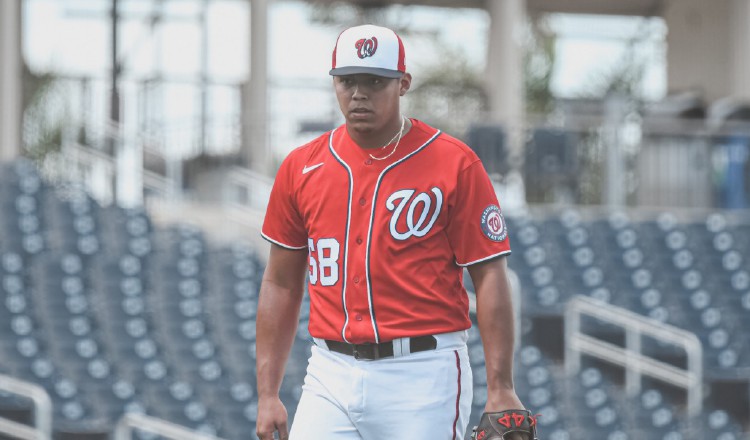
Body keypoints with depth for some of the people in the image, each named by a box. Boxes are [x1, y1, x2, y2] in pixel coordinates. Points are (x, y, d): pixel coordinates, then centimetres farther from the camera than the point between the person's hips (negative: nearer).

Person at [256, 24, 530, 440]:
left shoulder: (454, 164, -3)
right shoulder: (301, 168, 8)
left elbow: (489, 277, -5)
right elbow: (281, 284, 14)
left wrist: (500, 389, -12)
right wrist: (267, 393, 9)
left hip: (423, 376, -3)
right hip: (332, 377, 3)